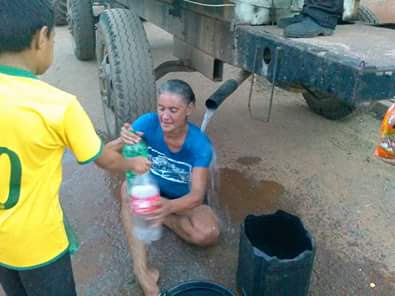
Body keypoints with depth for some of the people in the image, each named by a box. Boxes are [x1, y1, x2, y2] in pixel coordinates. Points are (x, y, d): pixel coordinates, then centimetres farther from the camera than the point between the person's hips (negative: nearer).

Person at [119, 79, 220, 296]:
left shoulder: (200, 144, -28)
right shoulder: (147, 123, -24)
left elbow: (197, 195, -34)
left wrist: (169, 207, -55)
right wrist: (123, 140, -53)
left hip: (184, 199, -1)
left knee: (208, 234, -29)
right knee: (128, 187, -32)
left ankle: (164, 218, -2)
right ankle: (141, 268, -30)